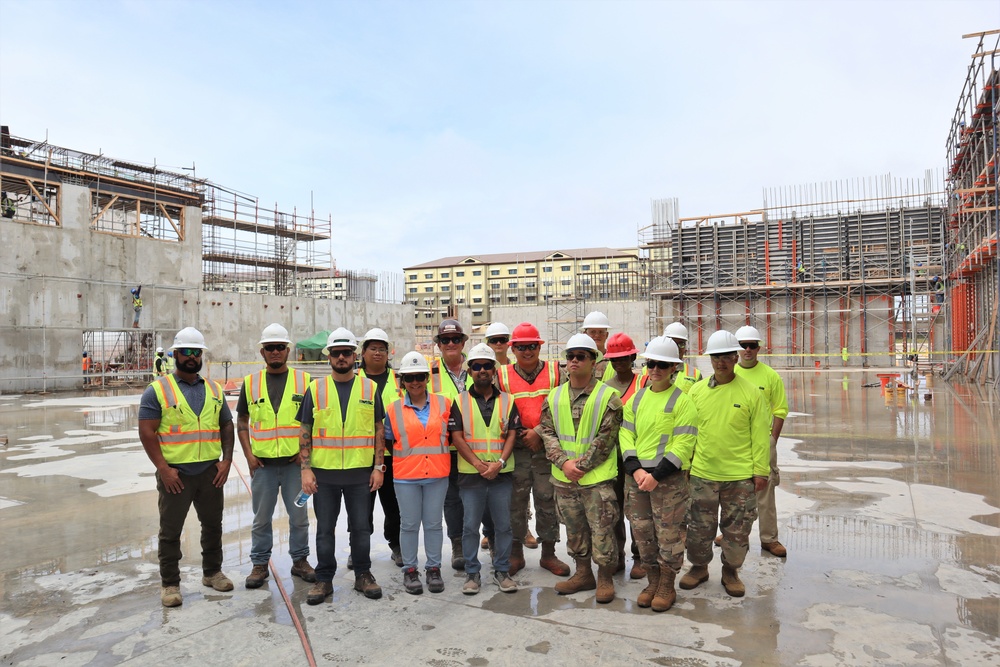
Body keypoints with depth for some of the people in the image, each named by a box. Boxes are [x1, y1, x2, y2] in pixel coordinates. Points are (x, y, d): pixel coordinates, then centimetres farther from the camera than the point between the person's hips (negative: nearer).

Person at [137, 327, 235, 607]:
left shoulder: (214, 390, 8)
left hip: (210, 471, 4)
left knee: (213, 525, 16)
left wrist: (227, 460, 0)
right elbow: (147, 432, -9)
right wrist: (163, 468, -15)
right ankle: (170, 583, 22)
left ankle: (212, 572, 32)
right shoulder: (158, 390, -5)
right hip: (174, 474, -4)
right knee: (170, 531, 7)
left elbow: (226, 426, 11)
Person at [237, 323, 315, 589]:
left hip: (295, 461, -1)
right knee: (261, 517, 11)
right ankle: (259, 564, 26)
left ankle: (300, 560, 24)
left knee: (299, 515, 9)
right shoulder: (250, 382, 4)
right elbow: (242, 421, 9)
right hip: (262, 462, 1)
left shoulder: (304, 380, 1)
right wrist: (248, 454, -1)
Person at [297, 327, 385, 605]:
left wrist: (378, 467, -3)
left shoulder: (370, 388, 2)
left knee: (361, 527, 10)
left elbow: (379, 430, 4)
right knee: (325, 528, 10)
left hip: (360, 472, 0)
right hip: (324, 472, 0)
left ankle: (363, 575, 26)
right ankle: (324, 579, 24)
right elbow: (305, 433, 2)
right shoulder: (316, 389, 2)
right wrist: (305, 469, -6)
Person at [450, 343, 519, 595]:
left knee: (503, 525, 8)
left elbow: (511, 435, 1)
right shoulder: (459, 401, 2)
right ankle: (472, 573, 20)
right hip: (470, 474, -1)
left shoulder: (507, 401, 6)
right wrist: (479, 465, -14)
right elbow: (457, 437, -4)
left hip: (501, 474, 1)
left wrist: (499, 463, -13)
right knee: (471, 526, 6)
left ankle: (502, 571, 23)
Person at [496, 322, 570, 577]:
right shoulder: (503, 375, 5)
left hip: (547, 448, 0)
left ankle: (548, 553, 20)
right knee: (516, 501, 6)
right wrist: (520, 434, -4)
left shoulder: (555, 372, 3)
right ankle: (516, 553, 21)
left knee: (547, 499, 5)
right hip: (516, 448, 0)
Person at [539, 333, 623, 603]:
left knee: (602, 529, 1)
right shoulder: (554, 397, 7)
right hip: (564, 478, 5)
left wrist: (581, 465, -14)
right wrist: (564, 462, -10)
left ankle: (605, 578, 19)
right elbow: (547, 433, 4)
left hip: (597, 477, -4)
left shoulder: (608, 397, -7)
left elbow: (605, 439, -11)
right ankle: (583, 573, 32)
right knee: (574, 528, 16)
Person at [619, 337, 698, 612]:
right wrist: (636, 469, -8)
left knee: (668, 533, 3)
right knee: (642, 532, 12)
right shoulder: (636, 399, 9)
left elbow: (682, 446, -12)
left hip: (668, 478, -5)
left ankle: (667, 586, 21)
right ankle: (652, 581, 29)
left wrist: (656, 475, -19)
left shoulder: (682, 401, -7)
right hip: (635, 475, 5)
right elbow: (625, 436, 7)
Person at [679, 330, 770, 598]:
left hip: (740, 476, -1)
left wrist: (761, 471, -4)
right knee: (699, 526, 12)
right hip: (702, 474, 2)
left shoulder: (751, 393, -4)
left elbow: (760, 435, -3)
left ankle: (730, 570, 32)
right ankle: (699, 567, 33)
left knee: (737, 529, 11)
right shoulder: (696, 391, 1)